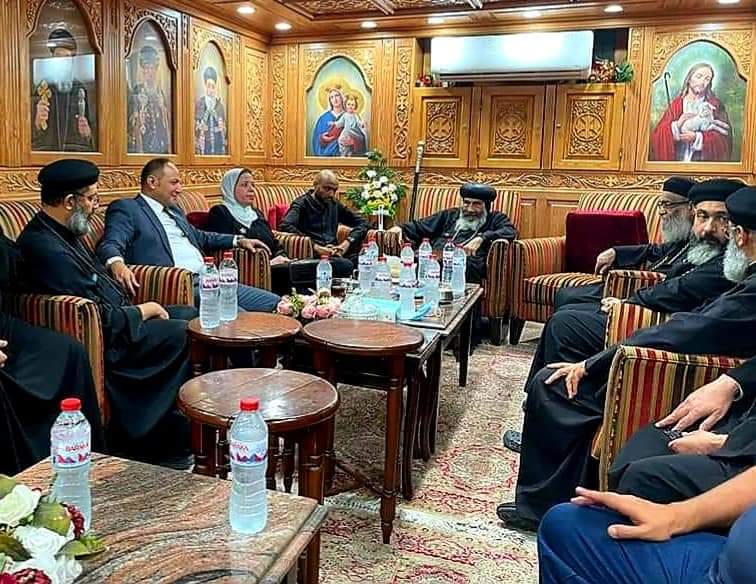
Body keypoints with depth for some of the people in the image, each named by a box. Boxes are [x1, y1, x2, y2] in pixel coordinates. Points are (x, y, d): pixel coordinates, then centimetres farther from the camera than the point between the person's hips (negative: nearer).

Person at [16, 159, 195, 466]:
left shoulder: (60, 234, 6)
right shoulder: (48, 250, -25)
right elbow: (104, 321, -25)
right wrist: (144, 310, -11)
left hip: (114, 320, 10)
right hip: (106, 342, -10)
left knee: (191, 315, 9)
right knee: (187, 334, -14)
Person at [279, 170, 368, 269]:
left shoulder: (334, 205, 20)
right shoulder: (302, 203, 3)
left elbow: (362, 223, 21)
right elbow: (285, 225, -16)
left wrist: (347, 242, 1)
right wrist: (316, 247, -20)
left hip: (334, 254, 6)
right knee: (346, 265, -35)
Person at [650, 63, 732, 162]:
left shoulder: (715, 105, 5)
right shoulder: (676, 104, 7)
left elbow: (724, 137, -3)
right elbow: (658, 135, -1)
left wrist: (697, 137, -13)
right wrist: (677, 125, -17)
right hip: (678, 159, 1)